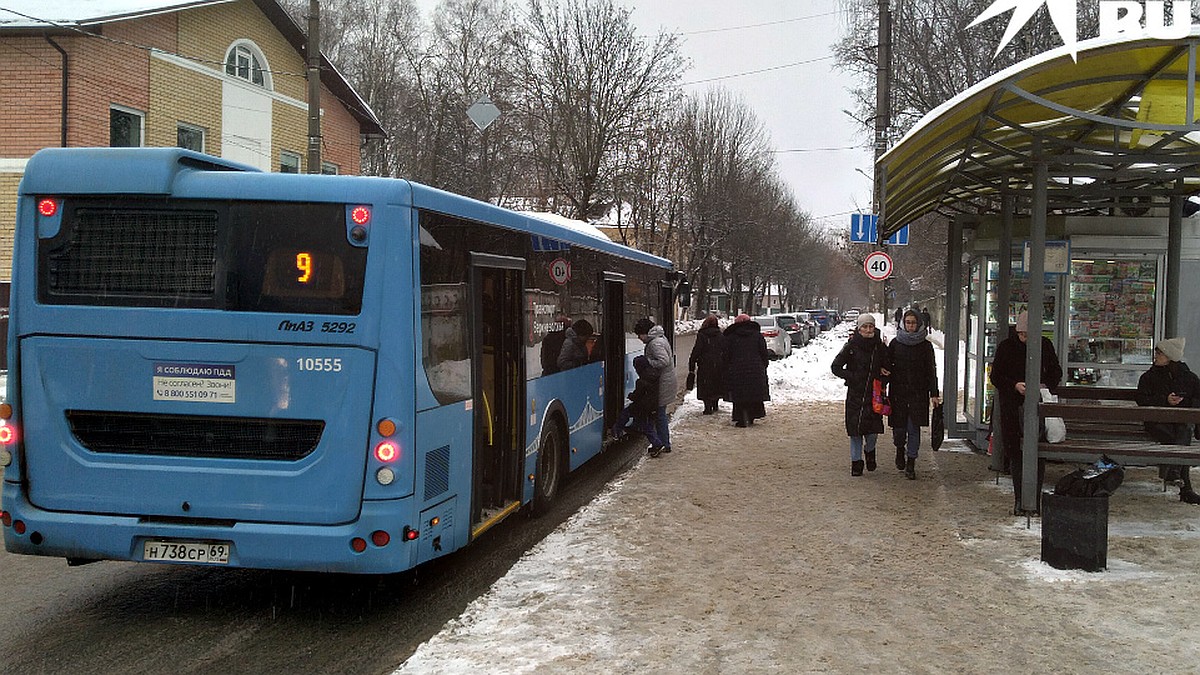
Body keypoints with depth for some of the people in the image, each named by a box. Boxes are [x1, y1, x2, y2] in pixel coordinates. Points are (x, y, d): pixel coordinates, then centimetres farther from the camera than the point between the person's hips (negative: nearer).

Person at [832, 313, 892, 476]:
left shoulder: (880, 347, 4)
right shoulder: (851, 346, -4)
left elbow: (888, 368, 15)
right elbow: (836, 367, -2)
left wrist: (883, 375, -3)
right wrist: (852, 377, -10)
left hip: (874, 394, 2)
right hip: (855, 394, -2)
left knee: (873, 430, -2)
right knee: (855, 429, 1)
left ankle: (869, 451, 30)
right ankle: (856, 462, 16)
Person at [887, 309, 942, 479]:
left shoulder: (925, 346, 3)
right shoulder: (895, 343, 5)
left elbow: (931, 370, 3)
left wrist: (934, 393, -2)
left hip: (918, 393, -1)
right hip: (898, 392, 1)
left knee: (914, 428, -3)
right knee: (898, 427, 3)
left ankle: (911, 464, 4)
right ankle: (900, 450, 35)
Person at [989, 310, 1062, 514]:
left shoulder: (1045, 345, 4)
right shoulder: (1006, 346, 0)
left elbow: (1055, 373, 14)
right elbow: (995, 376, 2)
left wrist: (1047, 386, -7)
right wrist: (1014, 385, -16)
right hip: (1012, 406, 0)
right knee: (1015, 452, 1)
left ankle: (1036, 497, 6)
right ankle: (1019, 498, 9)